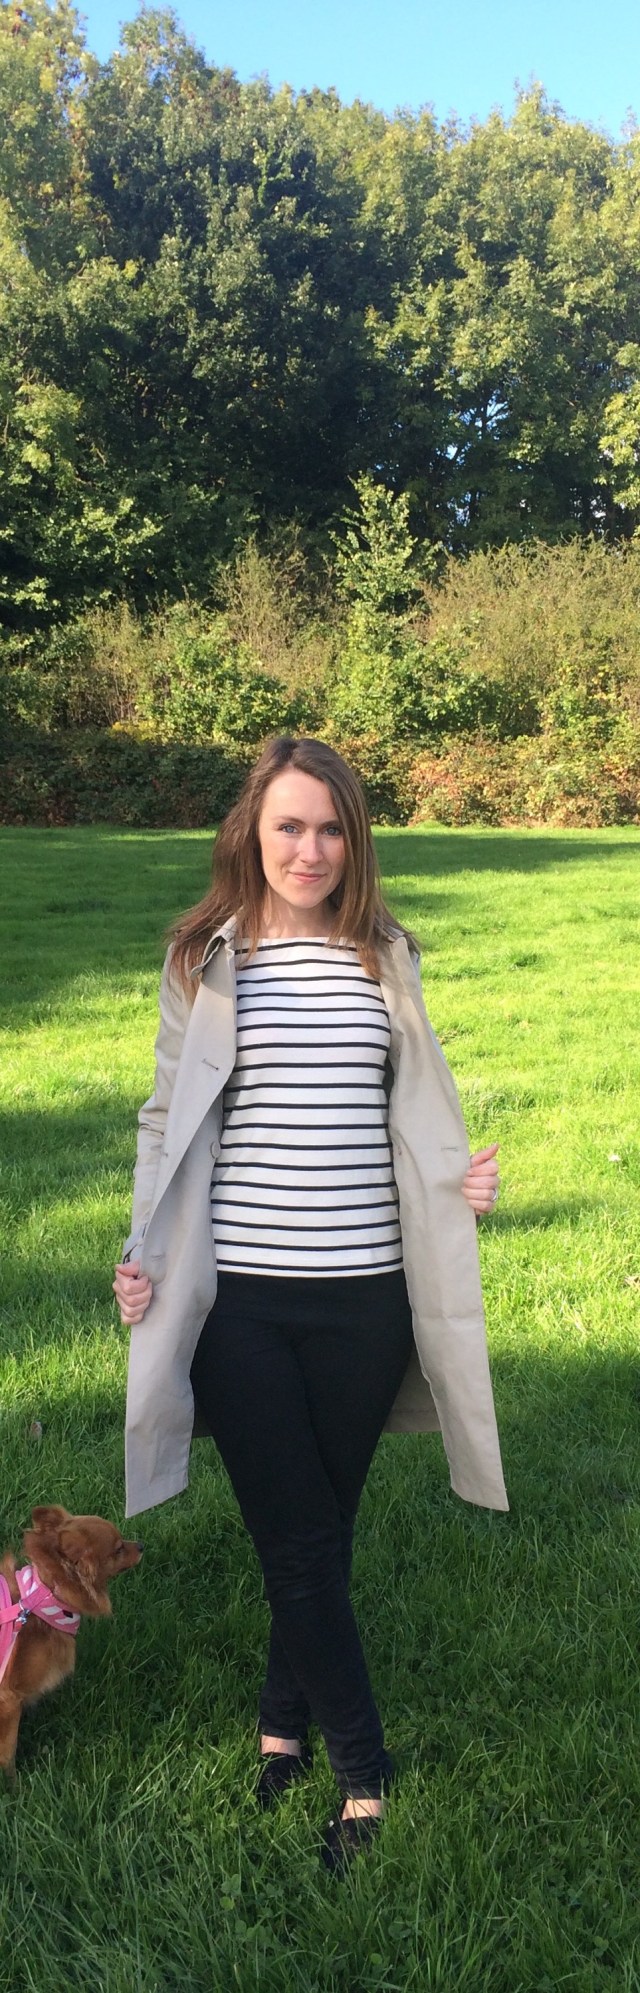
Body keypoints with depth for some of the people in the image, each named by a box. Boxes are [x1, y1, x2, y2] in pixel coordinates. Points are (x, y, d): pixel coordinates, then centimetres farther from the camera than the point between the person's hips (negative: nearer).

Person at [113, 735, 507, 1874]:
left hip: (365, 1297, 2)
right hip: (239, 1299, -2)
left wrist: (462, 1179, -4)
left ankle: (283, 1724, 39)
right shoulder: (204, 961, 2)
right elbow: (168, 1121, 6)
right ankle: (364, 1775, 22)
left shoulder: (386, 958, 7)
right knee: (298, 1545, 3)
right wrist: (144, 1256, -3)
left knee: (323, 1534, 14)